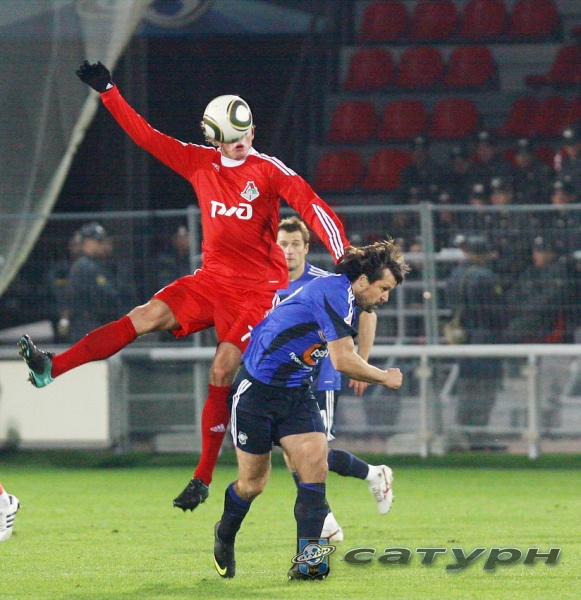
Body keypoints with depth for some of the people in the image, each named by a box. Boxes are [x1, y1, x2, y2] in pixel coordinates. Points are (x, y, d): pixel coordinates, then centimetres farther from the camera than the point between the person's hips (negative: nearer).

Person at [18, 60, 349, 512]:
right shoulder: (200, 162, 6)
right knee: (147, 316, -12)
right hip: (212, 279, 4)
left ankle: (204, 477, -6)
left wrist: (343, 255, -28)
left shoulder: (269, 170, -7)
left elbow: (311, 206, -15)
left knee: (221, 374, -12)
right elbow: (147, 136, 9)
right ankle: (51, 369, -22)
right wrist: (109, 93, 6)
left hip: (257, 287, -4)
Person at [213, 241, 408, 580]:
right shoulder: (335, 292, -24)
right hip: (257, 389, -8)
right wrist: (385, 378, -15)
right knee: (253, 483, 4)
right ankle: (224, 537, 35)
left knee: (315, 464, -13)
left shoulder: (347, 297, 6)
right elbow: (343, 361, -28)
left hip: (297, 392, 8)